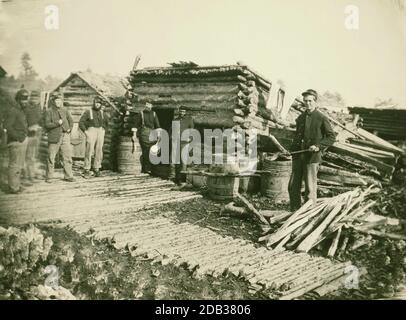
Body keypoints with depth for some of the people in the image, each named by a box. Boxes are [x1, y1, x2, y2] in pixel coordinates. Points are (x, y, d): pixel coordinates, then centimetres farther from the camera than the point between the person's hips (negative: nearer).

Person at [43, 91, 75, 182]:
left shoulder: (64, 110, 12)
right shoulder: (49, 111, -2)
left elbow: (71, 120, 24)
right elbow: (46, 124, -10)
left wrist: (70, 128, 8)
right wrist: (57, 123, -19)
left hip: (65, 136, 4)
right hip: (54, 137, -4)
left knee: (67, 157, 3)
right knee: (51, 158, 2)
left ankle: (68, 176, 12)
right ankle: (49, 177, 14)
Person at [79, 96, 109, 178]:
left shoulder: (102, 113, 10)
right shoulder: (88, 112, -3)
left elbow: (107, 121, 27)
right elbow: (81, 122, -5)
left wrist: (104, 129, 17)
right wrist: (85, 131, -10)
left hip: (100, 133, 5)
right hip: (91, 132, -4)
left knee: (99, 152, 5)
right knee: (89, 152, -7)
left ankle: (96, 169, 14)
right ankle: (86, 170, -2)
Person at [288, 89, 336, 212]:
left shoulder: (322, 118, -3)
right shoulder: (300, 118, 15)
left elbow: (331, 137, -2)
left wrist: (318, 146, -15)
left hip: (312, 156, -6)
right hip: (298, 156, 6)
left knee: (310, 187, 0)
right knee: (293, 185, 5)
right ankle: (294, 211, 17)